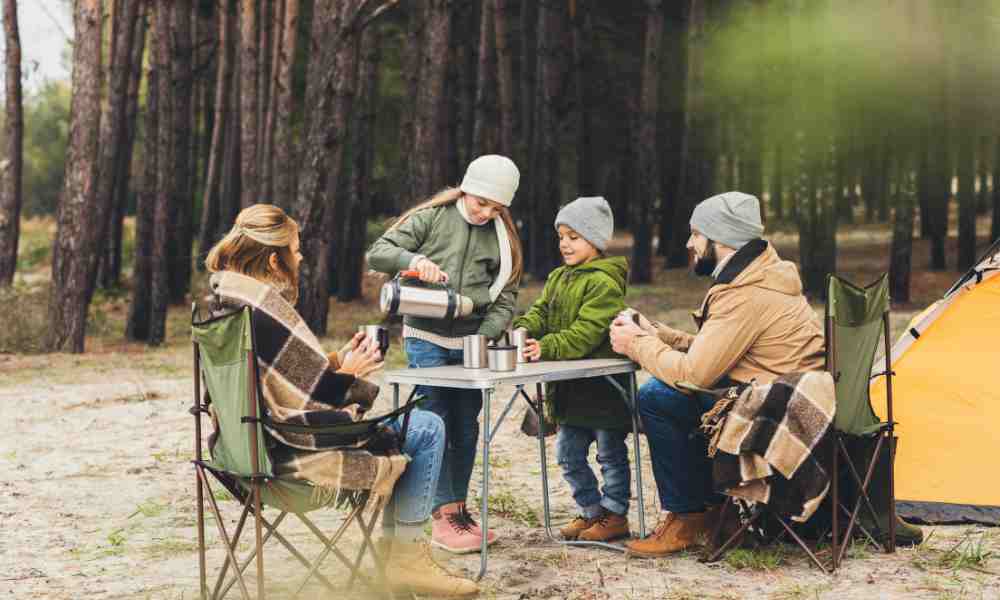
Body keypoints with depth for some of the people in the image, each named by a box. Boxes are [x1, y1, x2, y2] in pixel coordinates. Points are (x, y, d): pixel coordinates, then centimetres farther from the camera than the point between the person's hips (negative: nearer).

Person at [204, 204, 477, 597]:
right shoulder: (265, 309, -25)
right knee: (428, 430, -2)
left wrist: (337, 361, 8)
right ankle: (407, 557, 6)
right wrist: (348, 374, -8)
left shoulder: (224, 300, 6)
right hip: (293, 450, -11)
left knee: (404, 421, 25)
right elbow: (307, 400, -25)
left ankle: (395, 543, 26)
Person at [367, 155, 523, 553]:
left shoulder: (503, 238, 7)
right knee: (436, 427, -7)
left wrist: (484, 337, -11)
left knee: (466, 430, 9)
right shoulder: (431, 218, -2)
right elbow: (377, 253, -7)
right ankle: (444, 518, -4)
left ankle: (459, 510, 20)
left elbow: (505, 299, 5)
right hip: (427, 339, -4)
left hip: (472, 343, 4)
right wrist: (415, 259, -26)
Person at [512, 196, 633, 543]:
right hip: (570, 389, 9)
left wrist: (547, 347, -34)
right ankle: (592, 510, 27)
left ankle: (615, 514, 17)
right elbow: (540, 312, 5)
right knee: (568, 455, 14)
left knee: (610, 454, 6)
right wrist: (522, 330, -17)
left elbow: (585, 334, -25)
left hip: (603, 386, -8)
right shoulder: (558, 278, 12)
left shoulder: (604, 283, -17)